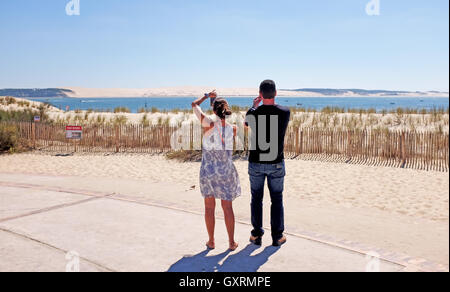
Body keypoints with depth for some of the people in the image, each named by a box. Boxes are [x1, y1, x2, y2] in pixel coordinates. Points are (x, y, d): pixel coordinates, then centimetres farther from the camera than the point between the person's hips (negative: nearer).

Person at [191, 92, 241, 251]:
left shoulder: (209, 124, -16)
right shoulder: (232, 129, -9)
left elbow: (195, 104, -4)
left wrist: (207, 96, 13)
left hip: (208, 171, -1)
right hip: (226, 172, 2)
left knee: (209, 208, 13)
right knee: (228, 208, 12)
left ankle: (211, 241, 22)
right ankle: (232, 242, 19)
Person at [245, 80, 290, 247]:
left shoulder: (254, 113, -12)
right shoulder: (285, 112, -10)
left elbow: (246, 123, 12)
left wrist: (254, 106, 24)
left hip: (256, 163, 0)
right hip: (276, 164, 0)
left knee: (256, 199, 13)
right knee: (277, 200, 11)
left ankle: (257, 236, 20)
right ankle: (277, 237, 16)